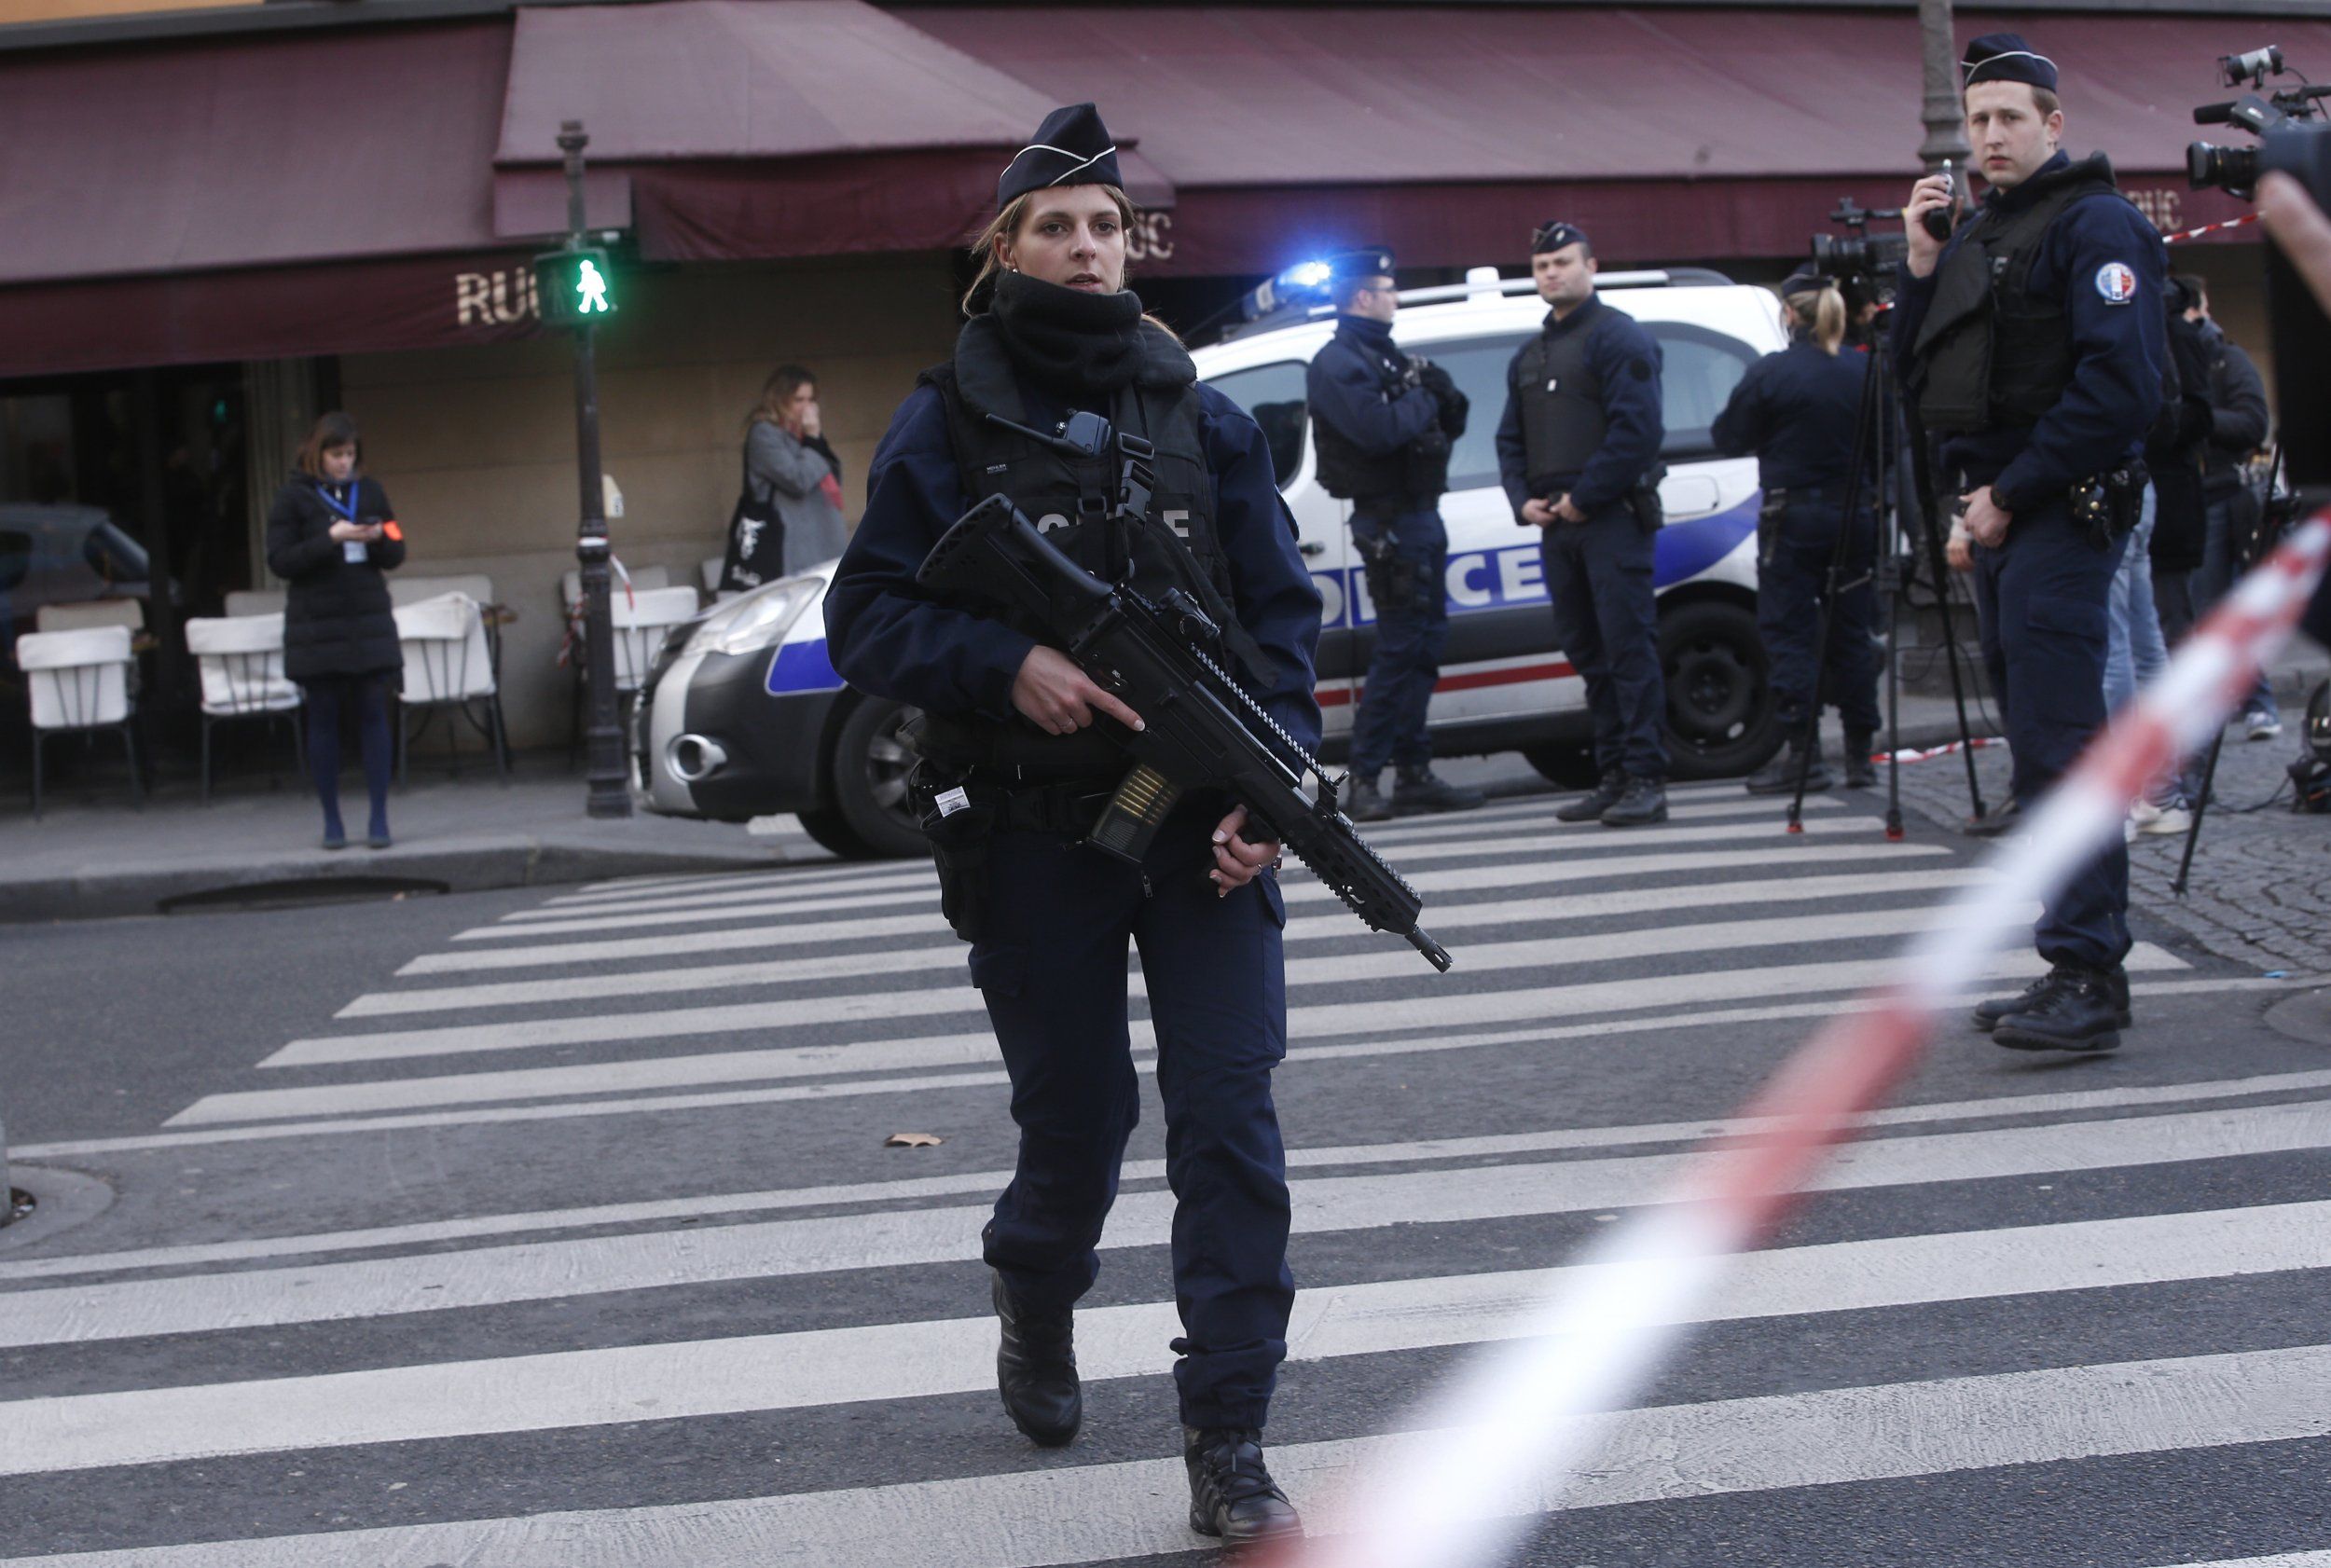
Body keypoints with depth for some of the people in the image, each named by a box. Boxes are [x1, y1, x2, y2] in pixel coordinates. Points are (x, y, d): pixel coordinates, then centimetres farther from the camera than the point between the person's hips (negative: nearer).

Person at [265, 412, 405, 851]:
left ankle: (379, 817, 1)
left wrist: (377, 539, -11)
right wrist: (330, 539, -18)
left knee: (373, 716, -2)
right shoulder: (293, 497, -1)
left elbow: (396, 555, 11)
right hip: (317, 628, -2)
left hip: (369, 621, 2)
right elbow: (280, 561, -8)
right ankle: (331, 820, 9)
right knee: (324, 720, 3)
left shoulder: (370, 491, 9)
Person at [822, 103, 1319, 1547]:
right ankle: (1037, 1308, 44)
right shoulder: (948, 423, 0)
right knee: (1075, 1119, 11)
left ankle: (1229, 1452, -2)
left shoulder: (1201, 414, 6)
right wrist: (1008, 663, -20)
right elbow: (867, 619, -3)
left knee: (1231, 1127, -7)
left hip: (1203, 826, 1)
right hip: (1035, 834, -1)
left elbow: (1281, 611, 5)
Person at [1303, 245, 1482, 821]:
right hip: (1389, 523, -10)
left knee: (1425, 640, 11)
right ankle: (1363, 781, -7)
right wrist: (1422, 401, -9)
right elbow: (1377, 429, -28)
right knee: (1401, 648, -10)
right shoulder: (1336, 364, -11)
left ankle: (1413, 773, 16)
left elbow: (1450, 424, 19)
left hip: (1421, 515, 10)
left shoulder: (1388, 357, 19)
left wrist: (1443, 395, -3)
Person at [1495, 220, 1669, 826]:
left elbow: (1637, 429, -15)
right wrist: (1523, 500, 4)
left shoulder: (1618, 338, -5)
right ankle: (1614, 775, 14)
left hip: (1611, 518, -8)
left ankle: (1647, 780, -13)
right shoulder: (1528, 356, 21)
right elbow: (1510, 440, 22)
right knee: (1586, 651, 9)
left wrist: (1584, 496, -16)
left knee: (1629, 646, -11)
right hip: (1557, 525, 8)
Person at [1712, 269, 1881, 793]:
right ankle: (1860, 753, 13)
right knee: (1853, 631, 10)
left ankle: (1802, 753, -4)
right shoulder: (1867, 372, 2)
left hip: (1794, 518, -4)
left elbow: (1730, 439, -3)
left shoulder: (1770, 374, -11)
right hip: (1858, 516, 4)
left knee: (1788, 631, 1)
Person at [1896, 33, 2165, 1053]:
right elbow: (1919, 379, 19)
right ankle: (2078, 970, 14)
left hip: (2060, 512, -9)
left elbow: (2120, 385, -18)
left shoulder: (2095, 224, -8)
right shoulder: (1977, 235, 19)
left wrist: (2012, 494, -16)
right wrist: (1919, 265, 7)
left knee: (2060, 746, -14)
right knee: (2039, 747, 10)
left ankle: (2089, 978, -16)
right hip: (1997, 514, 9)